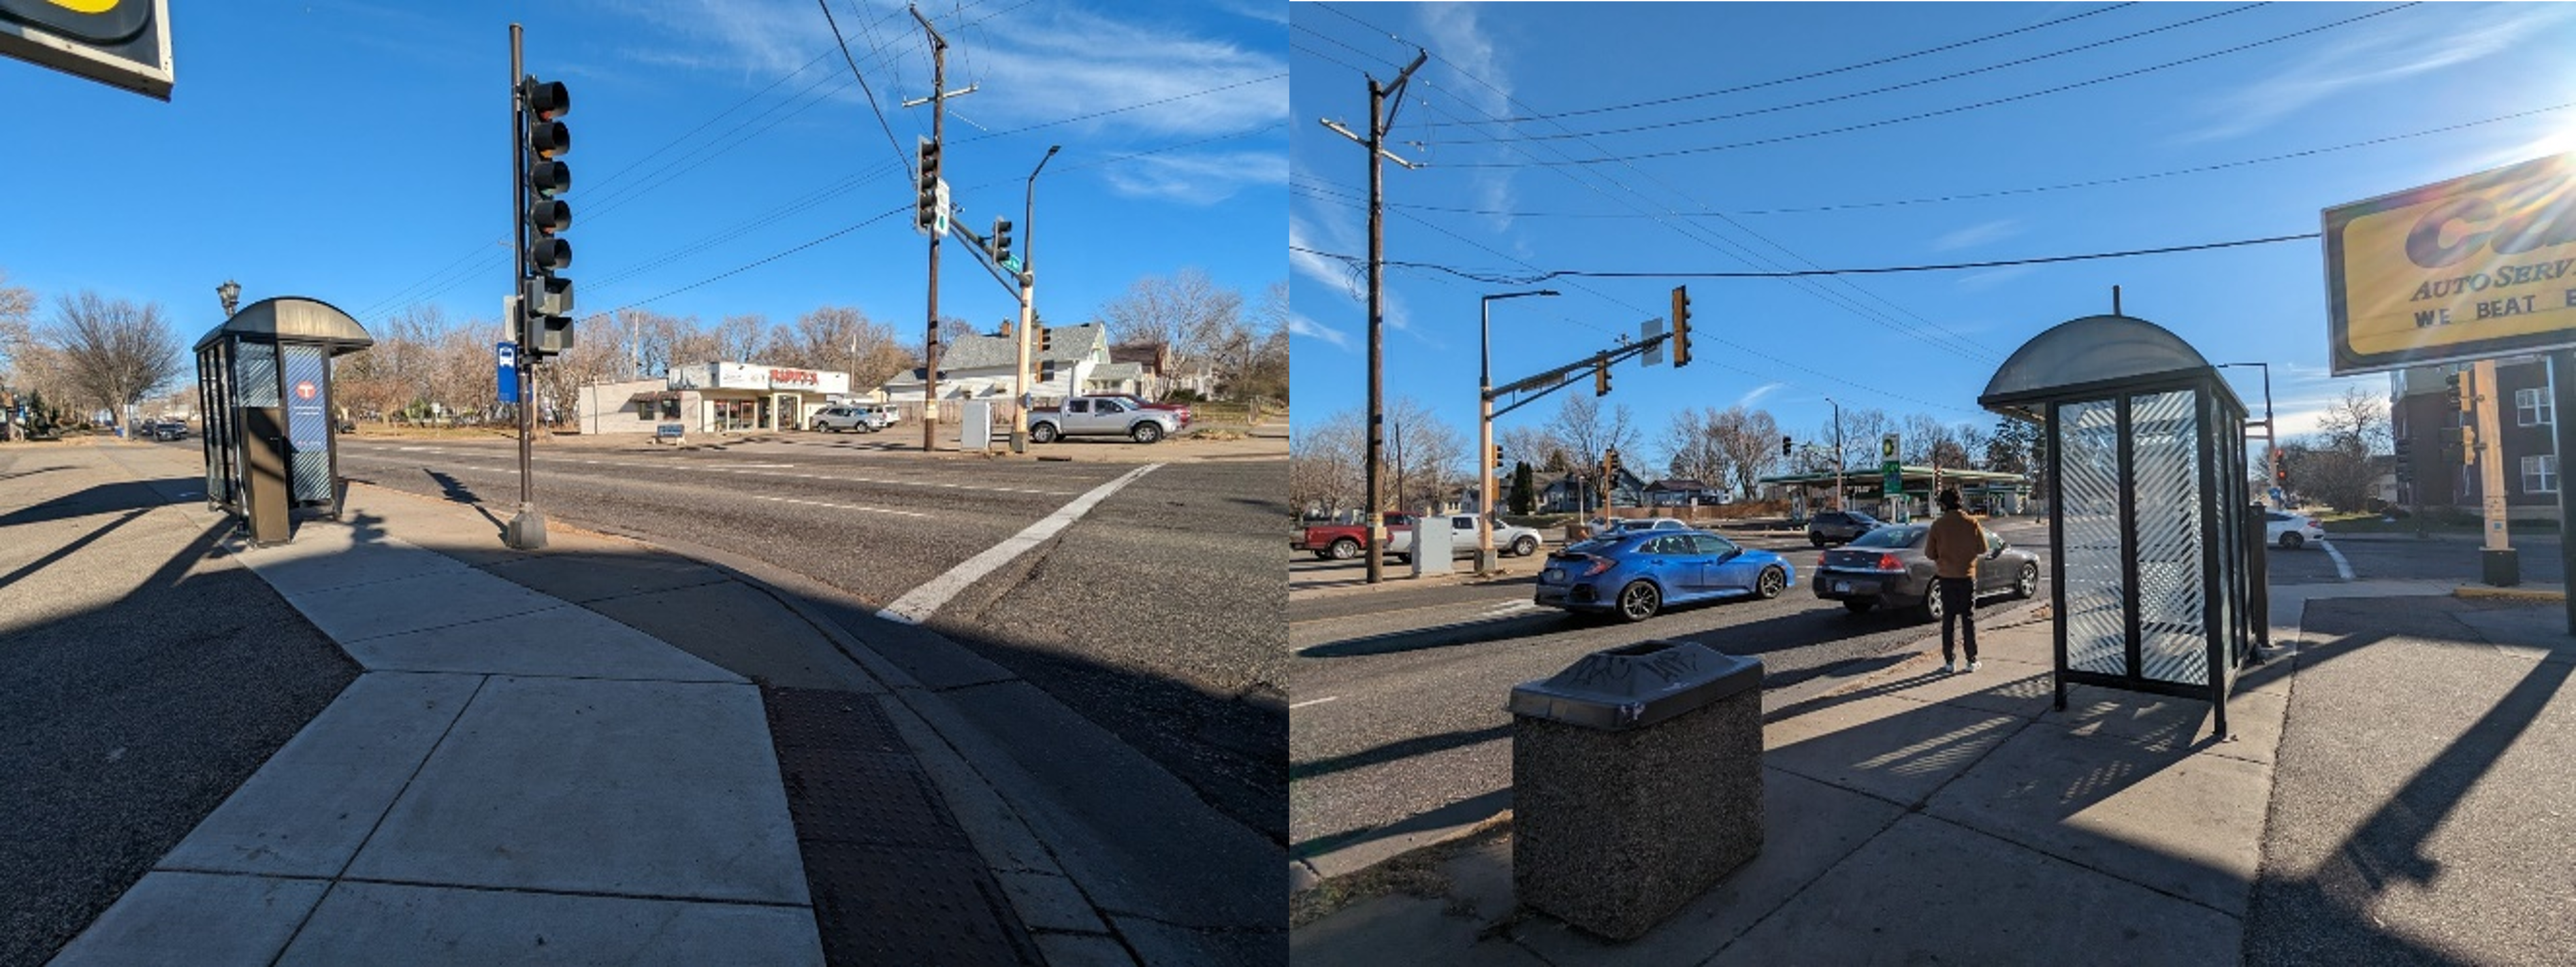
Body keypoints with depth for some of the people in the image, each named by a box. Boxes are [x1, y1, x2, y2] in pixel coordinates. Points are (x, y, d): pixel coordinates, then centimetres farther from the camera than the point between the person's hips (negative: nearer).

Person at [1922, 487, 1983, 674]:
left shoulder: (1938, 526, -9)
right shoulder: (1972, 523, -5)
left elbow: (1929, 553, -4)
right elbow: (1982, 549, 3)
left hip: (1946, 577, -1)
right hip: (1967, 576, 1)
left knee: (1948, 619, 5)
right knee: (1968, 619, 9)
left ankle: (1950, 662, 6)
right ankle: (1972, 660, 13)